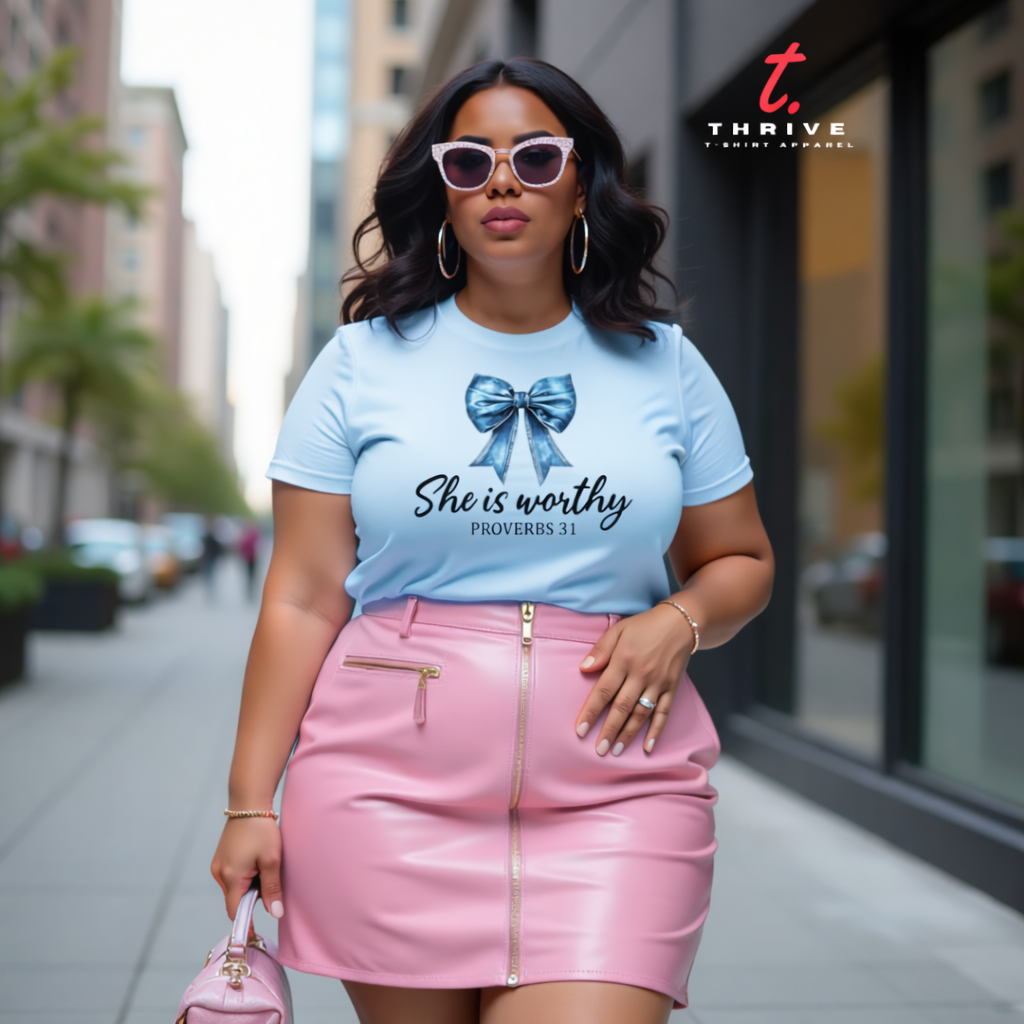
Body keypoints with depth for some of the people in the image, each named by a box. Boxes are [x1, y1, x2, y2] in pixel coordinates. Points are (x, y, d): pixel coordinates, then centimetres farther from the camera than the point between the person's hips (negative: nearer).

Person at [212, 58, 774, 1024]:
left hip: (614, 791, 1)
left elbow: (740, 563, 17)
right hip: (389, 782, 0)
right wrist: (251, 802, -2)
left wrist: (678, 620, -6)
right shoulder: (363, 362, 5)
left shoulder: (666, 366, 10)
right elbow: (302, 600, 2)